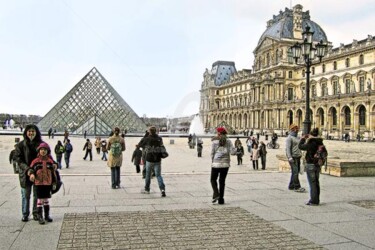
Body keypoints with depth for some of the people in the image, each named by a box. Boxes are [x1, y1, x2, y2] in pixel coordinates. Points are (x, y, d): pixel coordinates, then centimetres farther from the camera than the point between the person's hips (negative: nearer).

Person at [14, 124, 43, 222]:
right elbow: (18, 159, -5)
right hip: (25, 174, -1)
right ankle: (25, 214, 19)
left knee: (37, 194, 8)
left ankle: (36, 214, 20)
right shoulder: (21, 145, 0)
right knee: (25, 195, 7)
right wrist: (27, 169, -18)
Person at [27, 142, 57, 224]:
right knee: (40, 199, 0)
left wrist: (54, 183, 8)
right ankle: (40, 217, 8)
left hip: (48, 183, 2)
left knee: (46, 199, 12)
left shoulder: (50, 161, 3)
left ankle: (47, 215, 24)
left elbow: (53, 173, 7)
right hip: (38, 183, -2)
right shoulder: (35, 161, -3)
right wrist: (31, 174, -25)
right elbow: (30, 169, -2)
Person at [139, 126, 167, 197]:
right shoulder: (159, 138, -1)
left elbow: (139, 144, 4)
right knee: (158, 175, 3)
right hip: (158, 160, 2)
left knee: (148, 175, 16)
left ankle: (147, 189, 29)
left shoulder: (147, 139, -9)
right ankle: (162, 189, -14)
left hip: (149, 160, -2)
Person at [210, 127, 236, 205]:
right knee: (222, 181, 11)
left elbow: (212, 153, -2)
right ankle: (221, 199, 10)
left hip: (216, 164, -2)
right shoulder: (228, 141, 2)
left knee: (213, 179, 14)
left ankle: (216, 194, -9)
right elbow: (233, 152, -6)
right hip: (225, 164, 2)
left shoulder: (214, 141, -3)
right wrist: (235, 149, 16)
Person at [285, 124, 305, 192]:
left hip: (298, 157, 9)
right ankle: (297, 187, -10)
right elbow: (287, 148, -15)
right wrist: (289, 157, -23)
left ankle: (291, 186, 17)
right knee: (295, 172, -11)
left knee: (296, 172, 10)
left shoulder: (297, 138, 19)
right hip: (293, 158, -9)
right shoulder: (289, 138, -7)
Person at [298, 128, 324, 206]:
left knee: (312, 183, -2)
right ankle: (316, 200, 24)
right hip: (318, 165, 7)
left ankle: (313, 201, 1)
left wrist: (303, 139, 7)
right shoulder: (320, 143, 3)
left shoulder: (311, 143, -18)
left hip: (311, 165, -7)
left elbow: (300, 146, -10)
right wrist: (308, 140, 19)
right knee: (316, 182, 15)